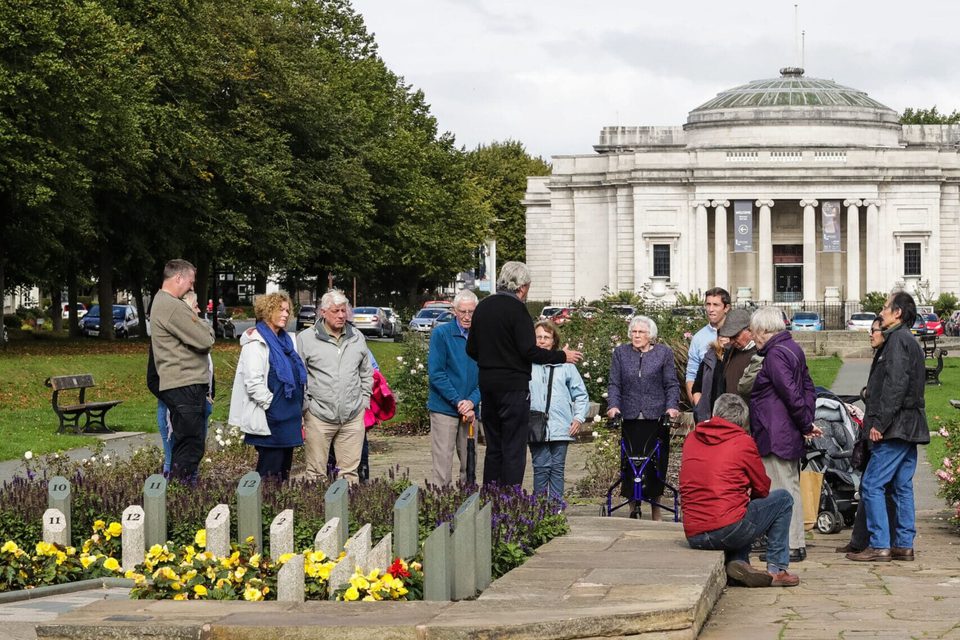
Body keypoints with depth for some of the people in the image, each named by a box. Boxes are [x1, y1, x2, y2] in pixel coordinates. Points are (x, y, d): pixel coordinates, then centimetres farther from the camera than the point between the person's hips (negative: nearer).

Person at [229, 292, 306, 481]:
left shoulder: (286, 340, 16)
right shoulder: (256, 342, -9)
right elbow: (254, 382, -19)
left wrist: (298, 410, 16)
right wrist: (272, 405, -17)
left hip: (288, 419, 9)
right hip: (269, 421, -9)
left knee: (284, 471, 12)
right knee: (271, 474, -6)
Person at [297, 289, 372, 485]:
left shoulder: (357, 338, 11)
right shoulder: (305, 338, -2)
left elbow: (366, 373, 21)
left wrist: (364, 399, 13)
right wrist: (303, 408, -3)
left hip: (353, 417, 3)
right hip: (319, 416, -3)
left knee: (350, 472, 6)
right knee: (316, 473, 1)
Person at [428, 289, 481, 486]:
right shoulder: (441, 334, -4)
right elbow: (436, 374, -9)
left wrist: (472, 402, -11)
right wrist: (459, 402, -14)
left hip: (470, 410, 4)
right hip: (444, 408, -4)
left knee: (469, 462, 9)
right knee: (442, 461, -6)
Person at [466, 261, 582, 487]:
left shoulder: (483, 306, 9)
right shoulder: (516, 308, -13)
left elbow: (471, 349, 14)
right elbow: (529, 351, -17)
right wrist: (562, 356, -6)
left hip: (487, 384, 7)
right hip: (513, 386, -7)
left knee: (493, 447, 15)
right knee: (514, 450, -2)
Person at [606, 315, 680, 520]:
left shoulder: (664, 353, 8)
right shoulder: (621, 353, 11)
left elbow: (671, 385, 5)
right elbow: (614, 384, 9)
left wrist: (672, 406, -10)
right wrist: (613, 406, -7)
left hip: (656, 418, -1)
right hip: (631, 418, 1)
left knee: (657, 463, -1)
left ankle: (656, 510, 10)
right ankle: (633, 507, 6)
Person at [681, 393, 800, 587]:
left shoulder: (691, 439, 13)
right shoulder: (743, 442, -2)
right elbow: (762, 489, 9)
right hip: (729, 530, -6)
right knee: (783, 499, 17)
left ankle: (737, 562, 10)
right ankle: (777, 569, 14)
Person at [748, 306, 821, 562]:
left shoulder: (776, 355, -16)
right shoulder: (792, 349, 15)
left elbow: (792, 394, -22)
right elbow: (808, 387, 17)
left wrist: (806, 424, -11)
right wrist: (808, 421, 10)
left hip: (776, 435, -11)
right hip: (790, 435, 11)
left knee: (782, 490, -6)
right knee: (790, 487, 15)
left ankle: (791, 546, -4)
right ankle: (796, 543, 21)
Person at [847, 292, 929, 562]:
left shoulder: (897, 339, -11)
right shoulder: (910, 341, 20)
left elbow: (895, 384, -21)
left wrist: (879, 422, -21)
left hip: (897, 428, -10)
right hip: (909, 428, 10)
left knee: (872, 485, -9)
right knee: (902, 487, 11)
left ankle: (879, 546, -10)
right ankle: (904, 545, 13)